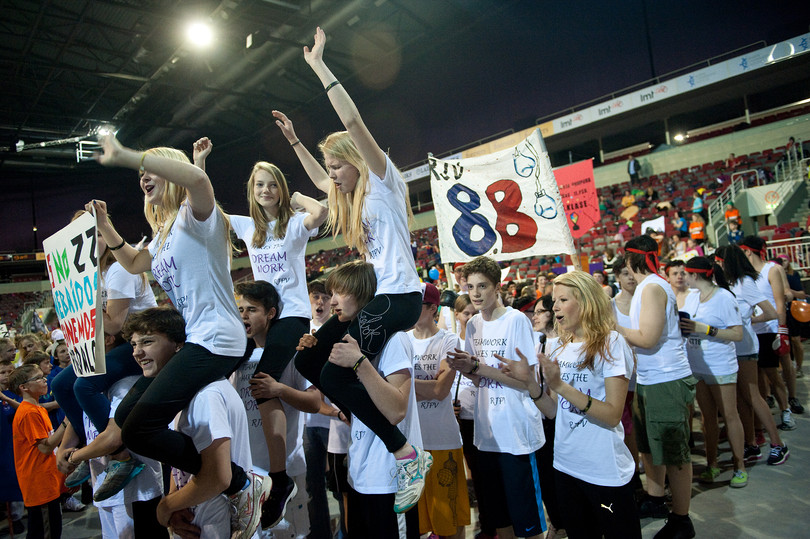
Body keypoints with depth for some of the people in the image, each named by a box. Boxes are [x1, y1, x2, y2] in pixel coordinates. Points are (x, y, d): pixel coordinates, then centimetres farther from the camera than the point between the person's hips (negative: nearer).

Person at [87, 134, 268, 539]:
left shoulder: (195, 214, -7)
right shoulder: (164, 232, 22)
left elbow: (198, 178, -32)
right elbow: (134, 263, 38)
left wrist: (126, 156, -29)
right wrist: (105, 227, 24)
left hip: (214, 339, -10)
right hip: (189, 339, 10)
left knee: (138, 430, -16)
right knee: (125, 419, 10)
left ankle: (243, 486, -6)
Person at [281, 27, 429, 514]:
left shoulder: (385, 180, -4)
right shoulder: (356, 195, 19)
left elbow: (354, 123, -16)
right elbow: (321, 181, 38)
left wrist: (319, 66, -9)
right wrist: (294, 141, 36)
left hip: (398, 297, -9)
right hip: (373, 298, 9)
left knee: (335, 375, -14)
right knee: (308, 359, 7)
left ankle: (409, 456, -4)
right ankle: (370, 416, 15)